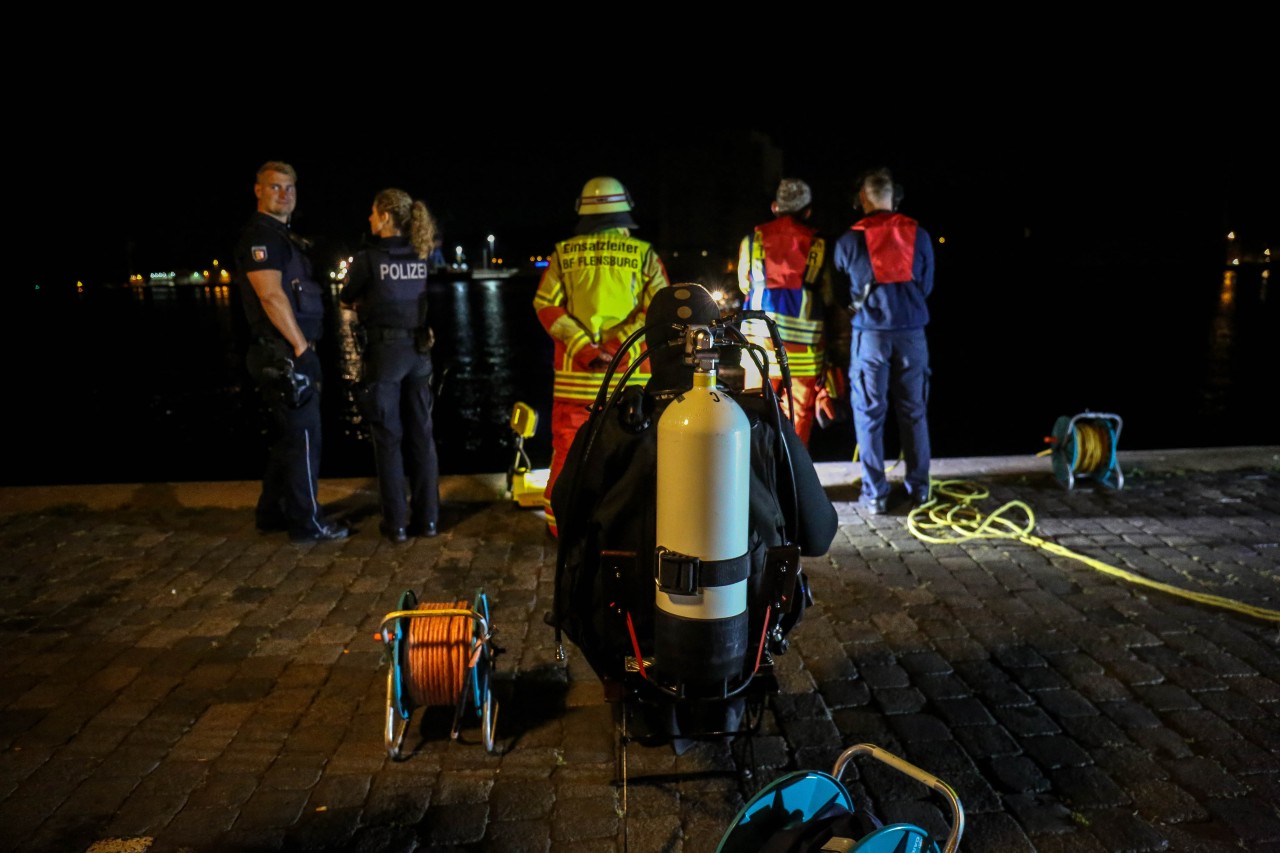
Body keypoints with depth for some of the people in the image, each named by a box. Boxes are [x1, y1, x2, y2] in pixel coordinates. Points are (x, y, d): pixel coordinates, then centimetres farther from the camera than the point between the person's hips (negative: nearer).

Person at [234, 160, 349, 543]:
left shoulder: (284, 236, 20)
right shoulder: (260, 235, -10)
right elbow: (271, 297, -21)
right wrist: (301, 347, -20)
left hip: (289, 352, 10)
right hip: (284, 354, -10)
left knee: (286, 436, 15)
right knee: (303, 436, -5)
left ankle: (273, 513, 26)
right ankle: (307, 522, 4)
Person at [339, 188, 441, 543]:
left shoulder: (367, 258, -8)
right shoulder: (422, 258, 5)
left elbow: (347, 299, 7)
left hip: (383, 351, -4)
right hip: (418, 351, 4)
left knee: (388, 437, 4)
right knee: (421, 434, 9)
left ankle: (396, 523, 8)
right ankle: (427, 517, 15)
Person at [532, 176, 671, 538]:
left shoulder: (564, 253, 2)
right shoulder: (643, 253, 0)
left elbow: (546, 303, -5)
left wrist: (582, 347, -11)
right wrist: (620, 343, -13)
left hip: (575, 367, 1)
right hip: (629, 370, -1)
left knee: (567, 444, 11)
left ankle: (559, 520, 20)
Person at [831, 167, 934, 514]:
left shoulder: (849, 240, -1)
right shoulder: (919, 236, 4)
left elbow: (841, 290, 10)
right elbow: (927, 286, 14)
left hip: (869, 333, -2)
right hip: (911, 333, 2)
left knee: (870, 415, 4)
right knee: (914, 412, 11)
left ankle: (875, 494, 6)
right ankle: (918, 488, 18)